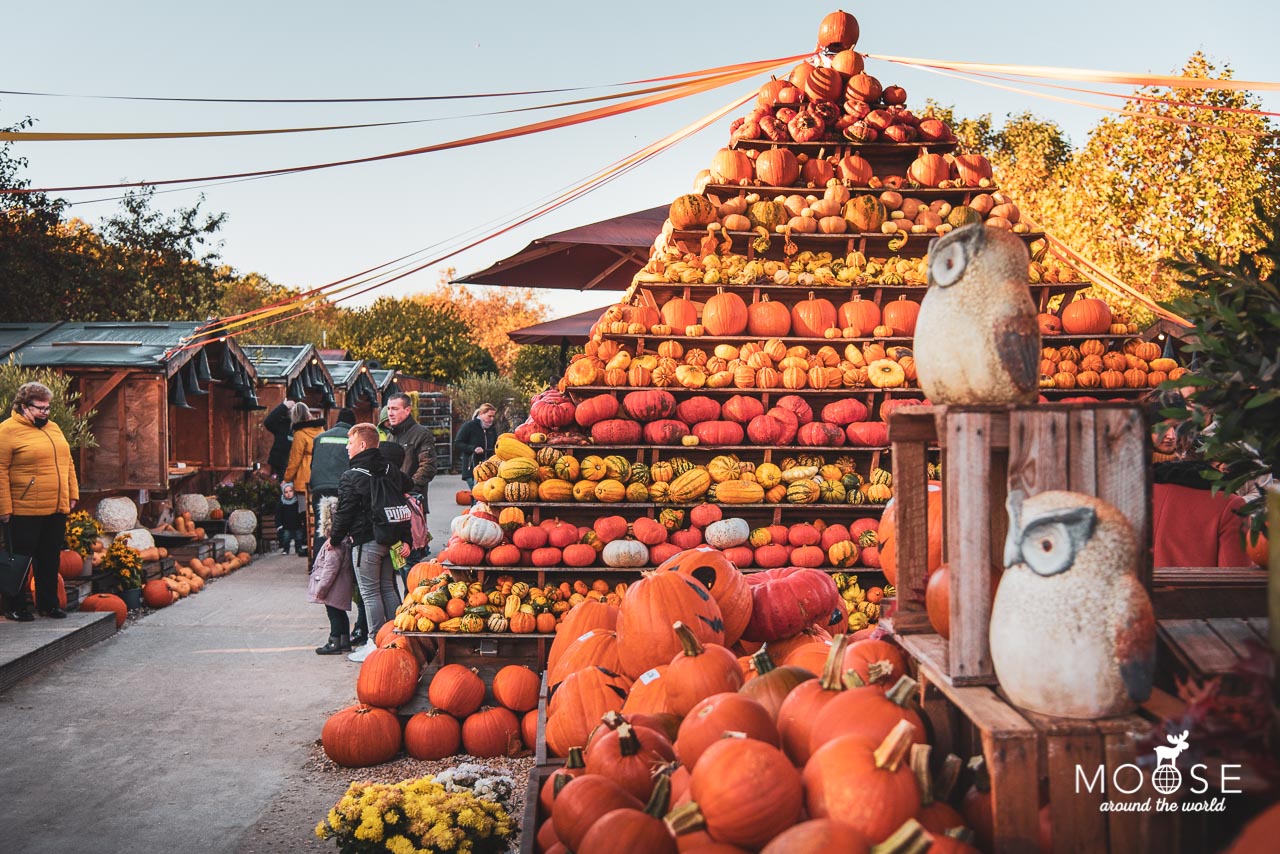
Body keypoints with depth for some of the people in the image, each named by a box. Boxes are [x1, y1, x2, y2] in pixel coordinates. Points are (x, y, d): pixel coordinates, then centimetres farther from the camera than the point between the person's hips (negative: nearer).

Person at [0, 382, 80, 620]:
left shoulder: (53, 428, 15)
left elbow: (68, 463, 19)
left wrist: (72, 493, 13)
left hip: (57, 510, 7)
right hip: (25, 512, -6)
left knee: (50, 560, 12)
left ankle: (48, 604, 22)